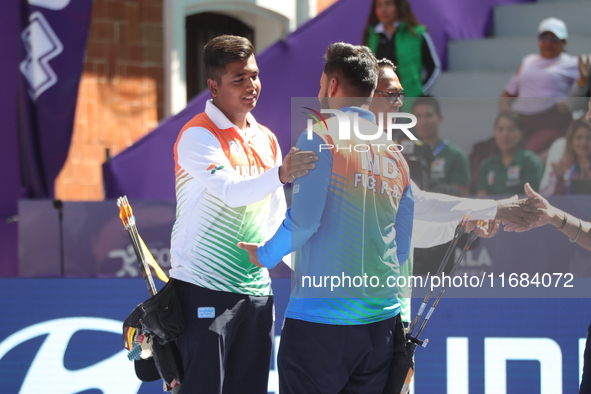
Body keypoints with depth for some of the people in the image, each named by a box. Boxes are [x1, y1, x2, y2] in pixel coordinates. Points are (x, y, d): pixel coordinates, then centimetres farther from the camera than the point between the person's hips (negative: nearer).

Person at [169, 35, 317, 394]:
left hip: (257, 291, 7)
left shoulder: (267, 140, 13)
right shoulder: (198, 136, -10)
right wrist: (280, 174, -42)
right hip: (206, 289, -7)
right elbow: (231, 191, -27)